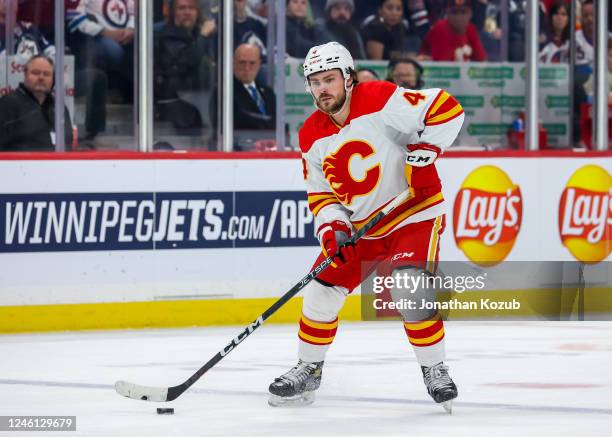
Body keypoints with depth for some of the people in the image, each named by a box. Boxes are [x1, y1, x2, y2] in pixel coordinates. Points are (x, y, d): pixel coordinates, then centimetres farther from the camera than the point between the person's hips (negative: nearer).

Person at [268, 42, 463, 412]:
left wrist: (425, 151, -27)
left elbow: (447, 108, -18)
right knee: (322, 290, 2)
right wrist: (332, 230, -11)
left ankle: (435, 371, -5)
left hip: (415, 214, -6)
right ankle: (308, 371, 21)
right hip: (360, 227, 6)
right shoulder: (312, 137, 1)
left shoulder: (381, 100, -18)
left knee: (411, 293, -24)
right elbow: (321, 194, 6)